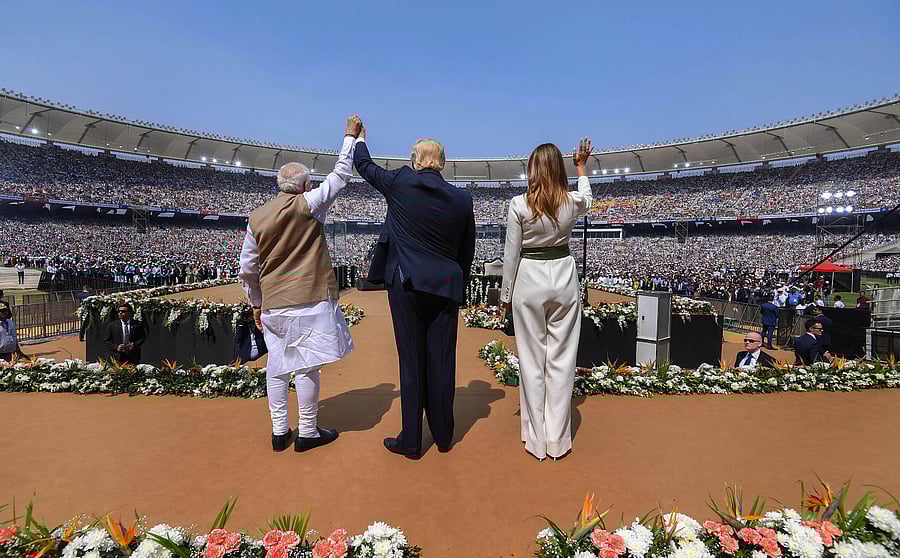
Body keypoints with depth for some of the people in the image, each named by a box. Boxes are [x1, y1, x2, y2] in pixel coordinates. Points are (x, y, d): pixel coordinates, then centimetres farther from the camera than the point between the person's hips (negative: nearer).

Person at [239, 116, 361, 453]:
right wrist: (350, 137, 14)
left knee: (277, 366, 12)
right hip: (309, 300, -5)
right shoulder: (308, 205, -6)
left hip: (273, 304, 5)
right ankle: (307, 433, 12)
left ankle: (280, 431, 21)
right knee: (306, 366, 2)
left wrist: (256, 303, 21)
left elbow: (247, 269, 9)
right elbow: (341, 175, 2)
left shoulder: (257, 218, 7)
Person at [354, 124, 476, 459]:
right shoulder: (462, 199, 2)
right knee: (442, 362, 10)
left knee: (412, 362, 4)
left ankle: (411, 441, 15)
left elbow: (365, 166, 15)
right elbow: (467, 253, 8)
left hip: (407, 284, -2)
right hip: (446, 287, 3)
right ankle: (443, 436, 25)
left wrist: (357, 138, 34)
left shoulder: (400, 183, -4)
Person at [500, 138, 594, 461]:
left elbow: (511, 254, -6)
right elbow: (586, 199, 25)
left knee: (532, 360, 7)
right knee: (561, 359, 9)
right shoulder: (573, 202, -2)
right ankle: (558, 440, 18)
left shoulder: (519, 204, -10)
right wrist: (581, 166, 38)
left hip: (529, 280, -2)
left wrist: (506, 295, 5)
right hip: (564, 278, 2)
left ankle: (536, 440, 18)